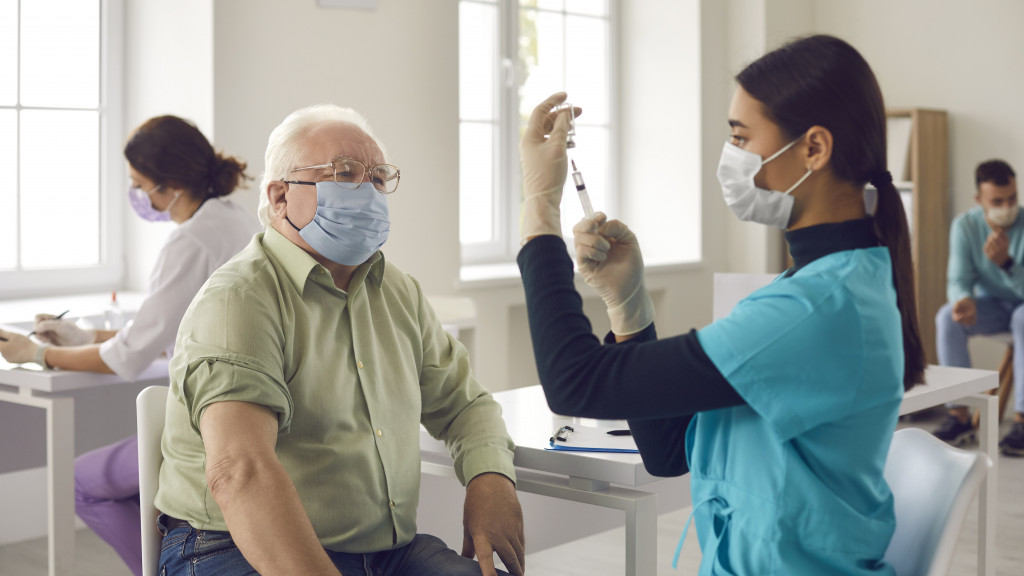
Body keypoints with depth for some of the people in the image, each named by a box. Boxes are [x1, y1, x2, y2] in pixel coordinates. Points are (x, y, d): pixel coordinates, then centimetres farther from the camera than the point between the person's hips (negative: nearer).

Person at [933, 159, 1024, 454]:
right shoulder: (965, 225, -12)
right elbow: (958, 280, -14)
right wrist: (963, 300, -37)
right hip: (990, 305, 3)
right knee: (947, 317, -26)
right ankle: (960, 414, -21)